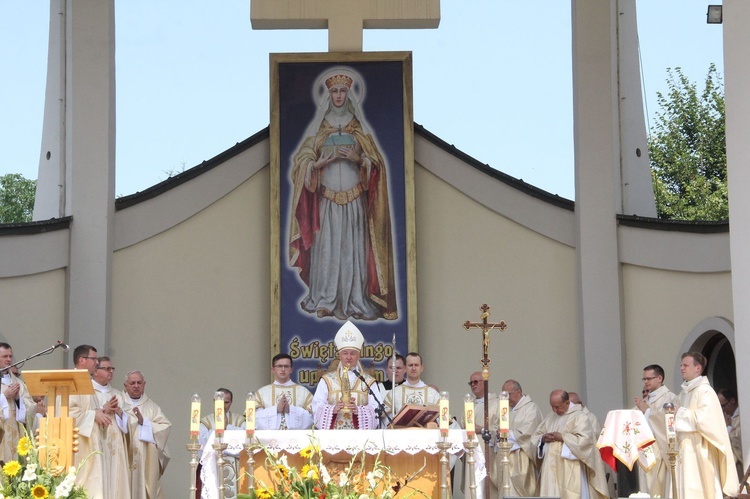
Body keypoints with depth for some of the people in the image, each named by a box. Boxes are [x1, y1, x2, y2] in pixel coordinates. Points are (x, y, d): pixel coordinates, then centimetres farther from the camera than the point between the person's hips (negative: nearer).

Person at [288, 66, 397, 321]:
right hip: (327, 198, 0)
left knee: (353, 248, -3)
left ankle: (353, 300, 1)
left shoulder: (359, 127, 9)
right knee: (326, 247, -4)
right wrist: (320, 163, -12)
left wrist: (359, 159, -13)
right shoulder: (318, 127, 9)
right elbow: (302, 161, 7)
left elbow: (375, 163, 7)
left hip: (354, 199, 0)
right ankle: (325, 300, 2)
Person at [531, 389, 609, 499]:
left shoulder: (579, 417, -3)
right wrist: (543, 439, -4)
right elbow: (535, 436, 19)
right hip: (551, 469, 6)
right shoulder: (550, 417, 16)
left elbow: (585, 440, -15)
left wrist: (562, 437, -14)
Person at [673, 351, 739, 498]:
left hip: (699, 451, -8)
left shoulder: (705, 391, -10)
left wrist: (679, 414, -11)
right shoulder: (684, 392, 16)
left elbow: (704, 418, -20)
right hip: (685, 451, 8)